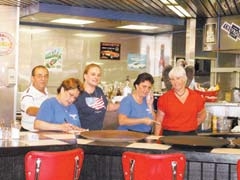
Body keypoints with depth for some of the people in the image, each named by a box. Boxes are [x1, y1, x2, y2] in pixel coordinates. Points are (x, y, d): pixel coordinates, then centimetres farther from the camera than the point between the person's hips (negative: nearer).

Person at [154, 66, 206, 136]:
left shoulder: (196, 97, 5)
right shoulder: (164, 98, 1)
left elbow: (202, 114, 22)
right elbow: (159, 121, 4)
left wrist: (193, 125, 8)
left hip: (190, 135, 1)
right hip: (169, 135, -1)